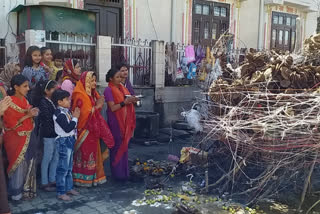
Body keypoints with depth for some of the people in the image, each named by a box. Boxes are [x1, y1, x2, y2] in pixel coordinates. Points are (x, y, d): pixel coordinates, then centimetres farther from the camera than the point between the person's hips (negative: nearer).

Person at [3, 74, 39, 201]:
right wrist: (27, 115, -20)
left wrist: (32, 114, -5)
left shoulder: (24, 100, 8)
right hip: (16, 139, -7)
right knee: (19, 164, 1)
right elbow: (11, 123, -19)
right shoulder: (9, 103, -16)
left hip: (27, 137, 7)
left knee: (28, 163, 11)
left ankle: (26, 188, 25)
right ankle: (16, 191, 17)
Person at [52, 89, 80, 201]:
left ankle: (69, 187, 29)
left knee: (69, 167, 17)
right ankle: (61, 192, 6)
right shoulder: (59, 114, -17)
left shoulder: (66, 111, 9)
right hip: (63, 141, -9)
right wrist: (75, 117, -13)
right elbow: (67, 128, -22)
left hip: (70, 140, 9)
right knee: (63, 168, -3)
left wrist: (74, 116, -1)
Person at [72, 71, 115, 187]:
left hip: (93, 129, 9)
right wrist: (97, 106, -17)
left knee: (93, 153, 13)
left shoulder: (92, 94, 12)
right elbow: (84, 113, -22)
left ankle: (93, 177, 23)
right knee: (85, 154, -1)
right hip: (84, 130, -9)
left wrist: (99, 104, 0)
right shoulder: (80, 96, -15)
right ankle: (83, 179, 11)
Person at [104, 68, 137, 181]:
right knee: (117, 146, -2)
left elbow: (126, 101, 17)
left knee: (124, 145, 11)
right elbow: (112, 108, -15)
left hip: (125, 121, 7)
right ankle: (118, 173, 9)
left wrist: (131, 100, -4)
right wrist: (124, 102, -24)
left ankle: (124, 171, 22)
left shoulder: (122, 87, 11)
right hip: (115, 122, -7)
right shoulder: (108, 90, -10)